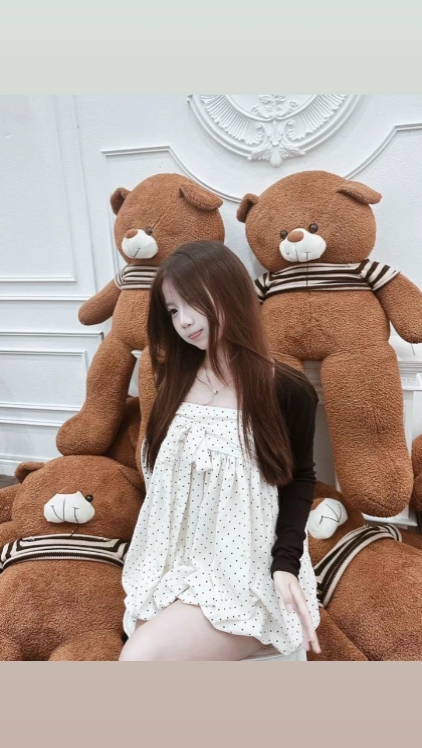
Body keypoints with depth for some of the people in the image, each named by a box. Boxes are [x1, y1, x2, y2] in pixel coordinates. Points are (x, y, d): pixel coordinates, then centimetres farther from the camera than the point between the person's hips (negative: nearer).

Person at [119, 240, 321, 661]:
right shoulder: (175, 381, 4)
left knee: (143, 655, -24)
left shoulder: (288, 392, -10)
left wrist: (286, 563, -11)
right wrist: (146, 577, 8)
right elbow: (160, 483, 11)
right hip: (173, 567, 5)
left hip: (249, 575, -4)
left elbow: (300, 479, 2)